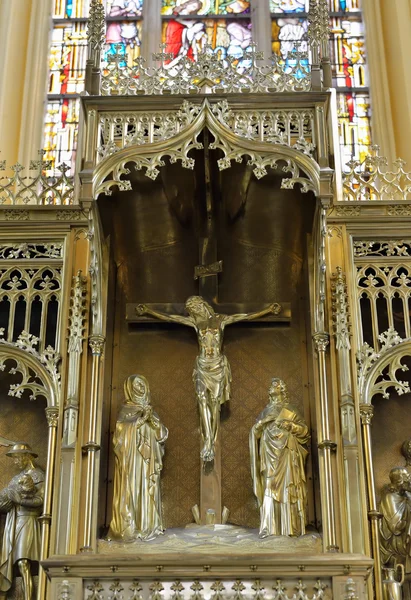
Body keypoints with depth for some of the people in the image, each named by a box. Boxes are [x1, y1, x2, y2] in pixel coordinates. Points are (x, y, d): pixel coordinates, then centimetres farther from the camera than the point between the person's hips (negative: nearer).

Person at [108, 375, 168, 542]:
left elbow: (162, 433, 8)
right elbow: (122, 429, -13)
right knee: (130, 489, -10)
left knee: (148, 490, 1)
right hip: (130, 457, -5)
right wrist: (142, 419, -14)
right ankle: (127, 528, -10)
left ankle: (147, 526, 4)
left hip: (148, 458, 5)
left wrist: (152, 418, -8)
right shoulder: (125, 410, 3)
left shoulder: (150, 409, 17)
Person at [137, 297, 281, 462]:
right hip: (202, 366, 1)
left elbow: (247, 316, -1)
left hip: (218, 366, -1)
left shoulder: (221, 320, 2)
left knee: (215, 403, -3)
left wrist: (269, 310, -6)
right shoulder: (195, 321, 8)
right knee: (203, 400, -15)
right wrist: (147, 311, 2)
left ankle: (212, 443, 2)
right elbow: (168, 317, 6)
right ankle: (207, 442, -22)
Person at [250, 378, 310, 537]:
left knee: (287, 487, -8)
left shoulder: (289, 411, 11)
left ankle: (290, 527, -7)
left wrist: (291, 426, -9)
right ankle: (269, 527, -11)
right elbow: (255, 433, 16)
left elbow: (304, 430, 7)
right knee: (269, 488, -8)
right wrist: (257, 427, -5)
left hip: (286, 455, -2)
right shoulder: (266, 412, 19)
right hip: (270, 455, 2)